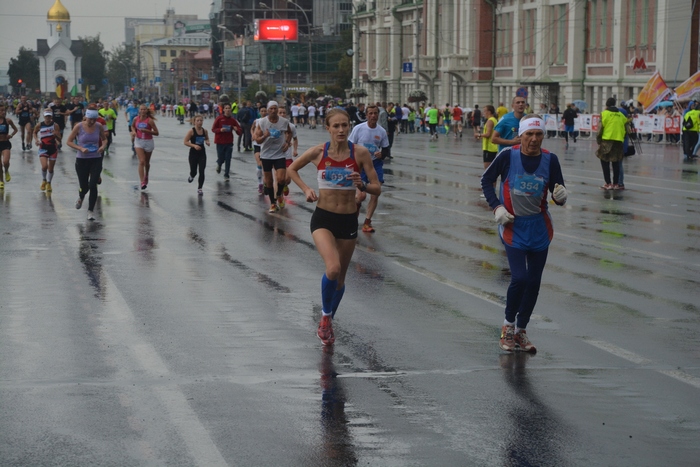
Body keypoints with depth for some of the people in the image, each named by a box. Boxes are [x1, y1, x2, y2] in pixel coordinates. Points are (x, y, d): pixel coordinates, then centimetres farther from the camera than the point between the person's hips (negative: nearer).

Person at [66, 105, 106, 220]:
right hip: (82, 160, -1)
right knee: (84, 187, 5)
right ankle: (80, 198, 43)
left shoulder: (99, 126, -3)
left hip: (96, 160, 1)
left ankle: (91, 211, 3)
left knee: (93, 185, -11)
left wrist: (103, 146, -8)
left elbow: (104, 139, 14)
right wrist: (81, 148, -19)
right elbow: (69, 141, -5)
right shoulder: (79, 127, -11)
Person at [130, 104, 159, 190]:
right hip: (139, 142, 1)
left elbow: (156, 133, -14)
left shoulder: (150, 120, -13)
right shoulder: (136, 119, -3)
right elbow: (132, 126, 19)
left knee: (147, 162, 15)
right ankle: (142, 182, -18)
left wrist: (146, 130, -25)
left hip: (148, 142, -1)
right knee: (141, 161, -13)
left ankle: (146, 176, 45)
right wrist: (133, 131, -2)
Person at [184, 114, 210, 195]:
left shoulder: (204, 131, 1)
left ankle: (199, 188, 5)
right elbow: (185, 142, -11)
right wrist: (194, 145, -24)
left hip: (202, 153, 2)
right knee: (194, 171, 7)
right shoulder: (191, 131, -11)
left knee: (202, 172, -5)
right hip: (193, 153, -2)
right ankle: (191, 176, 45)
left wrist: (207, 142, -4)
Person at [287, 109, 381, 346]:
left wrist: (362, 185, -25)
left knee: (340, 277, 13)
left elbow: (377, 189, -4)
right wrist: (306, 189, -3)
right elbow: (292, 169, 12)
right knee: (333, 268, -25)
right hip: (323, 218, -2)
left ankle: (328, 321, 38)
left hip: (348, 220, 2)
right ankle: (325, 315, 1)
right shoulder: (318, 152, -6)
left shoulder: (360, 153, -7)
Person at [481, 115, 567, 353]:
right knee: (519, 278, -13)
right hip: (513, 226, -3)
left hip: (540, 228, 3)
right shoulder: (508, 156, -13)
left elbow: (558, 195, -1)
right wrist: (496, 207, -9)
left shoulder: (550, 160, -8)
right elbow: (486, 180, 1)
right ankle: (508, 325, 12)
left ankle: (521, 331, 26)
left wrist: (560, 196, -25)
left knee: (534, 282, 8)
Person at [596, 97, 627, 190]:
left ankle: (608, 183, 0)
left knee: (605, 162, 5)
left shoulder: (604, 113, -2)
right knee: (616, 163, 12)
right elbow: (625, 126, 8)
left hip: (607, 141, -4)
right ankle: (616, 184, 15)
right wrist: (622, 138, 17)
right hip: (619, 141, 4)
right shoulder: (621, 115, 10)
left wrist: (598, 140, 2)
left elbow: (601, 128, -6)